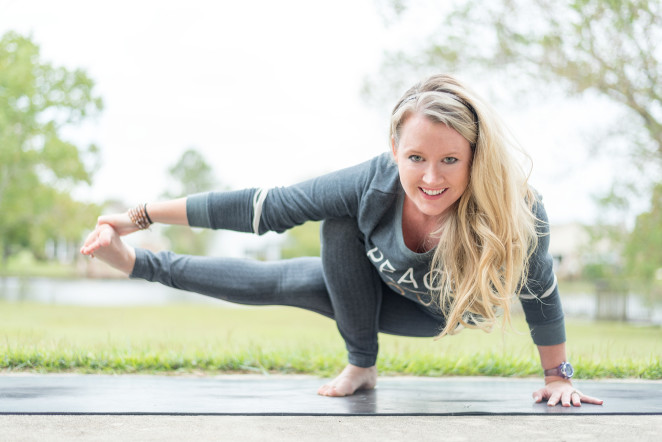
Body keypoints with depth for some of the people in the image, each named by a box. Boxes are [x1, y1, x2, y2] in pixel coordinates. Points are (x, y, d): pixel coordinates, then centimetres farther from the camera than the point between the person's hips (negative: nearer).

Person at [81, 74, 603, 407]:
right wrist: (140, 217, -26)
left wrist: (558, 375, -9)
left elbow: (540, 292, -22)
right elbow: (262, 208, -30)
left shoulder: (518, 211, -42)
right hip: (380, 288, 1)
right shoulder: (373, 184, -39)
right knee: (276, 281, -19)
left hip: (438, 314, -1)